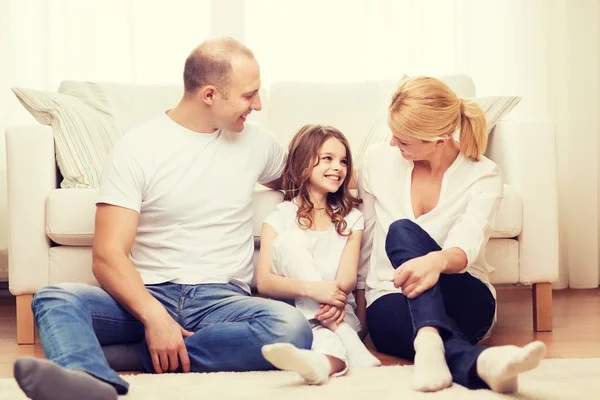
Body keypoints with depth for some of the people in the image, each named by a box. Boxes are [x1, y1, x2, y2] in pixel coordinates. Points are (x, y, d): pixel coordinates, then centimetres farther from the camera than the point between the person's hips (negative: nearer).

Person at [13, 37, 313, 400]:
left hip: (223, 299, 2)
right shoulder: (136, 149, -1)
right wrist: (154, 317, -27)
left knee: (292, 328, -32)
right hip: (148, 295, -2)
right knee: (54, 299, -28)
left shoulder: (256, 142, 12)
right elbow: (108, 255, -10)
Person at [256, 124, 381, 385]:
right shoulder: (281, 216, 5)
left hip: (338, 314, 1)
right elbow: (264, 282, -9)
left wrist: (335, 300, -29)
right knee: (289, 240, -23)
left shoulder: (351, 219, 12)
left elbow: (348, 278, -3)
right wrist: (312, 289, -28)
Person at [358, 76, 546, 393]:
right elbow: (364, 242, 10)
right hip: (392, 306, 2)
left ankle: (429, 344, -57)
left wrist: (437, 260, -50)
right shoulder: (377, 161, 1)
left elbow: (467, 242, -27)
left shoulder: (483, 176, -8)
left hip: (463, 302, -2)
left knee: (402, 231, -33)